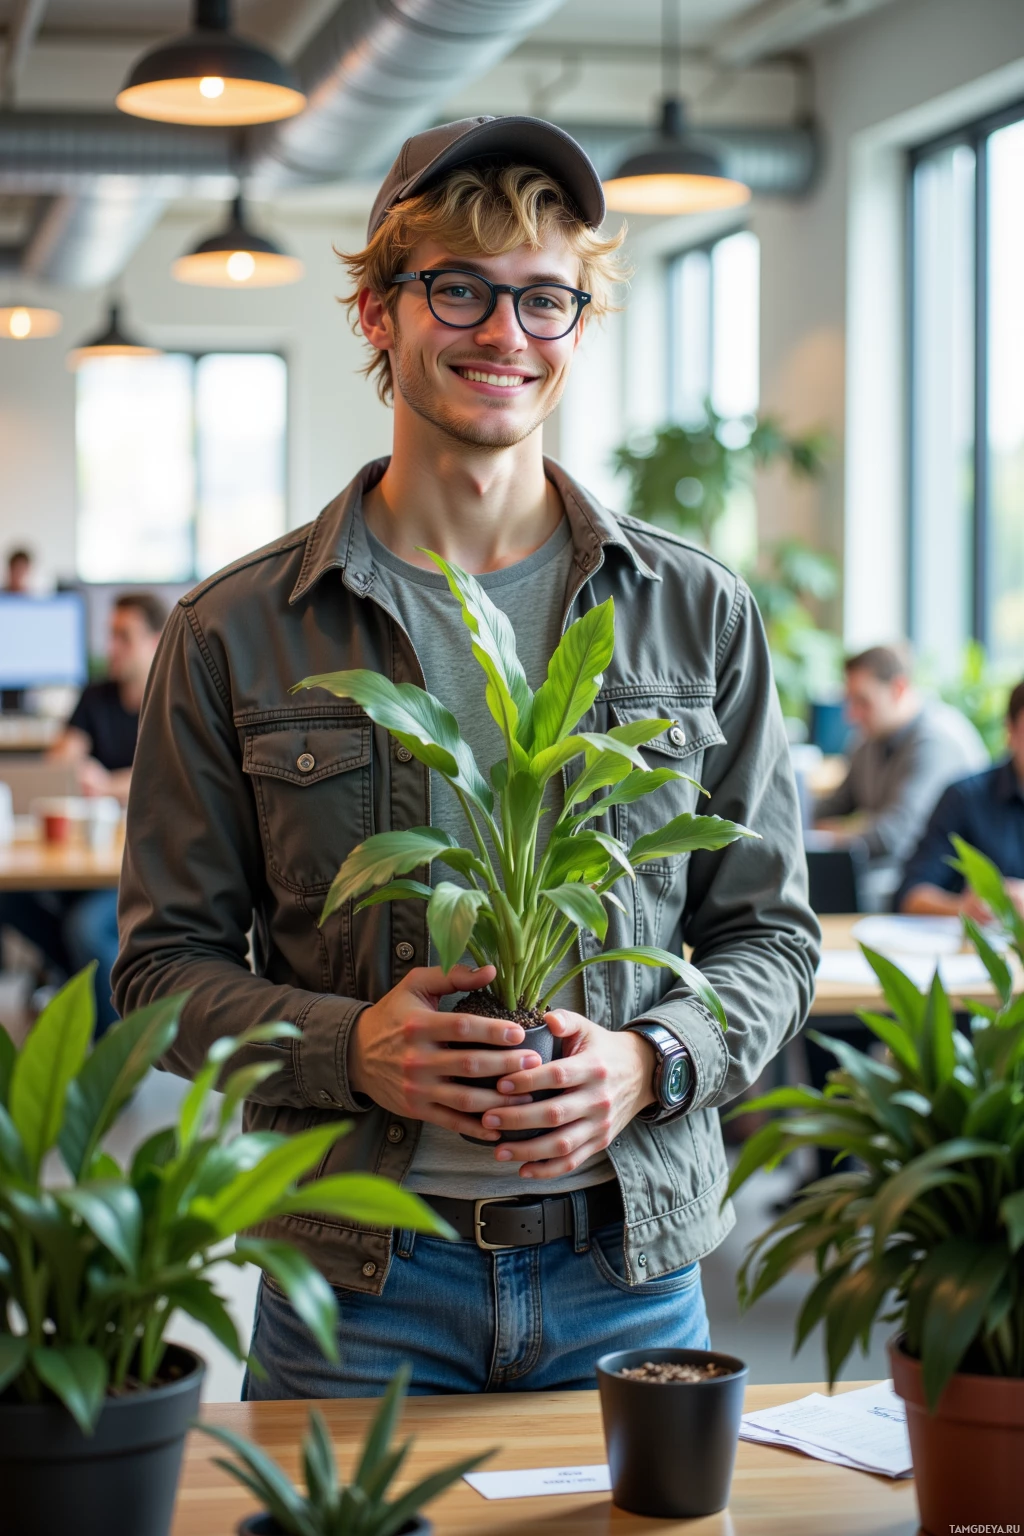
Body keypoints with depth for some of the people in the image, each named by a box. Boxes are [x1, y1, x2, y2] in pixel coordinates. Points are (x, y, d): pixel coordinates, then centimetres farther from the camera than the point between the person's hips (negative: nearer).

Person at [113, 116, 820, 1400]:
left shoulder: (698, 615, 3)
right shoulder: (235, 633, -1)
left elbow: (768, 933, 7)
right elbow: (167, 963, 1)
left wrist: (647, 1061, -13)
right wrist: (348, 1046, -17)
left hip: (629, 1265, 2)